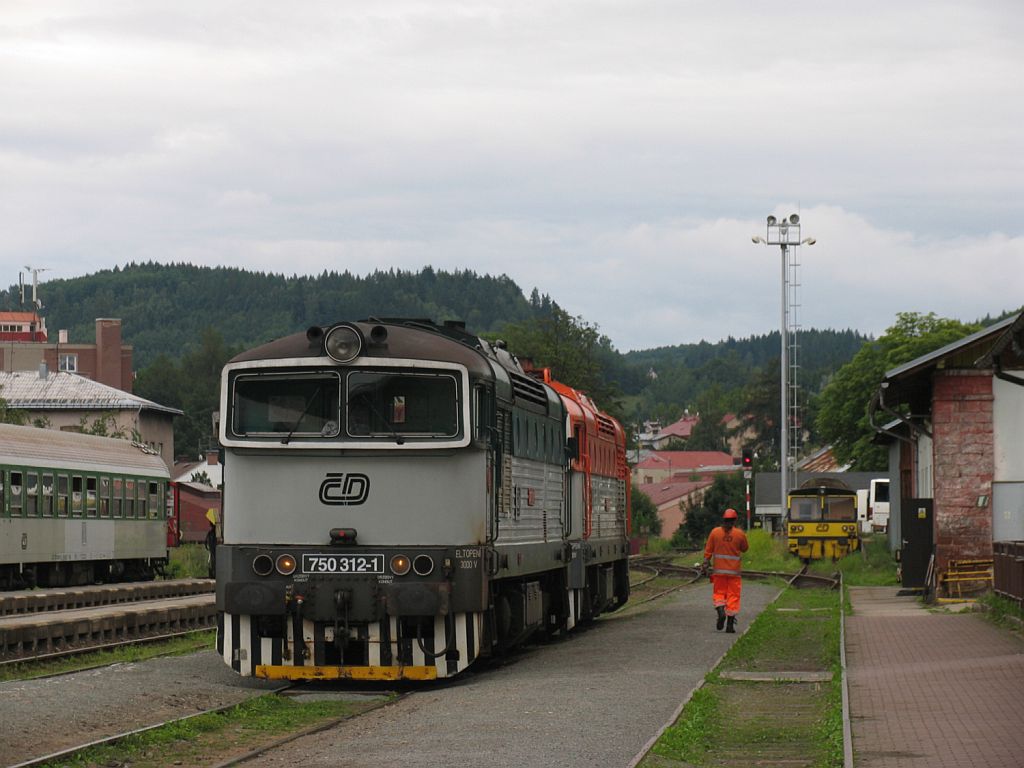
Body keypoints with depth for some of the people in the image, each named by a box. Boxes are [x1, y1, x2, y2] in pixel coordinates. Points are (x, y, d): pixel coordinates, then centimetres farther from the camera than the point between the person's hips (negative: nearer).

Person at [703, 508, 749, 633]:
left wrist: (706, 562, 10)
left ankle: (720, 610, -17)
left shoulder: (715, 532, -1)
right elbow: (744, 548, 11)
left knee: (719, 593, 12)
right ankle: (730, 624, 0)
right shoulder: (739, 534, -4)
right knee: (733, 595, 3)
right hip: (734, 571, -1)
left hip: (719, 570, 1)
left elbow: (708, 550, 2)